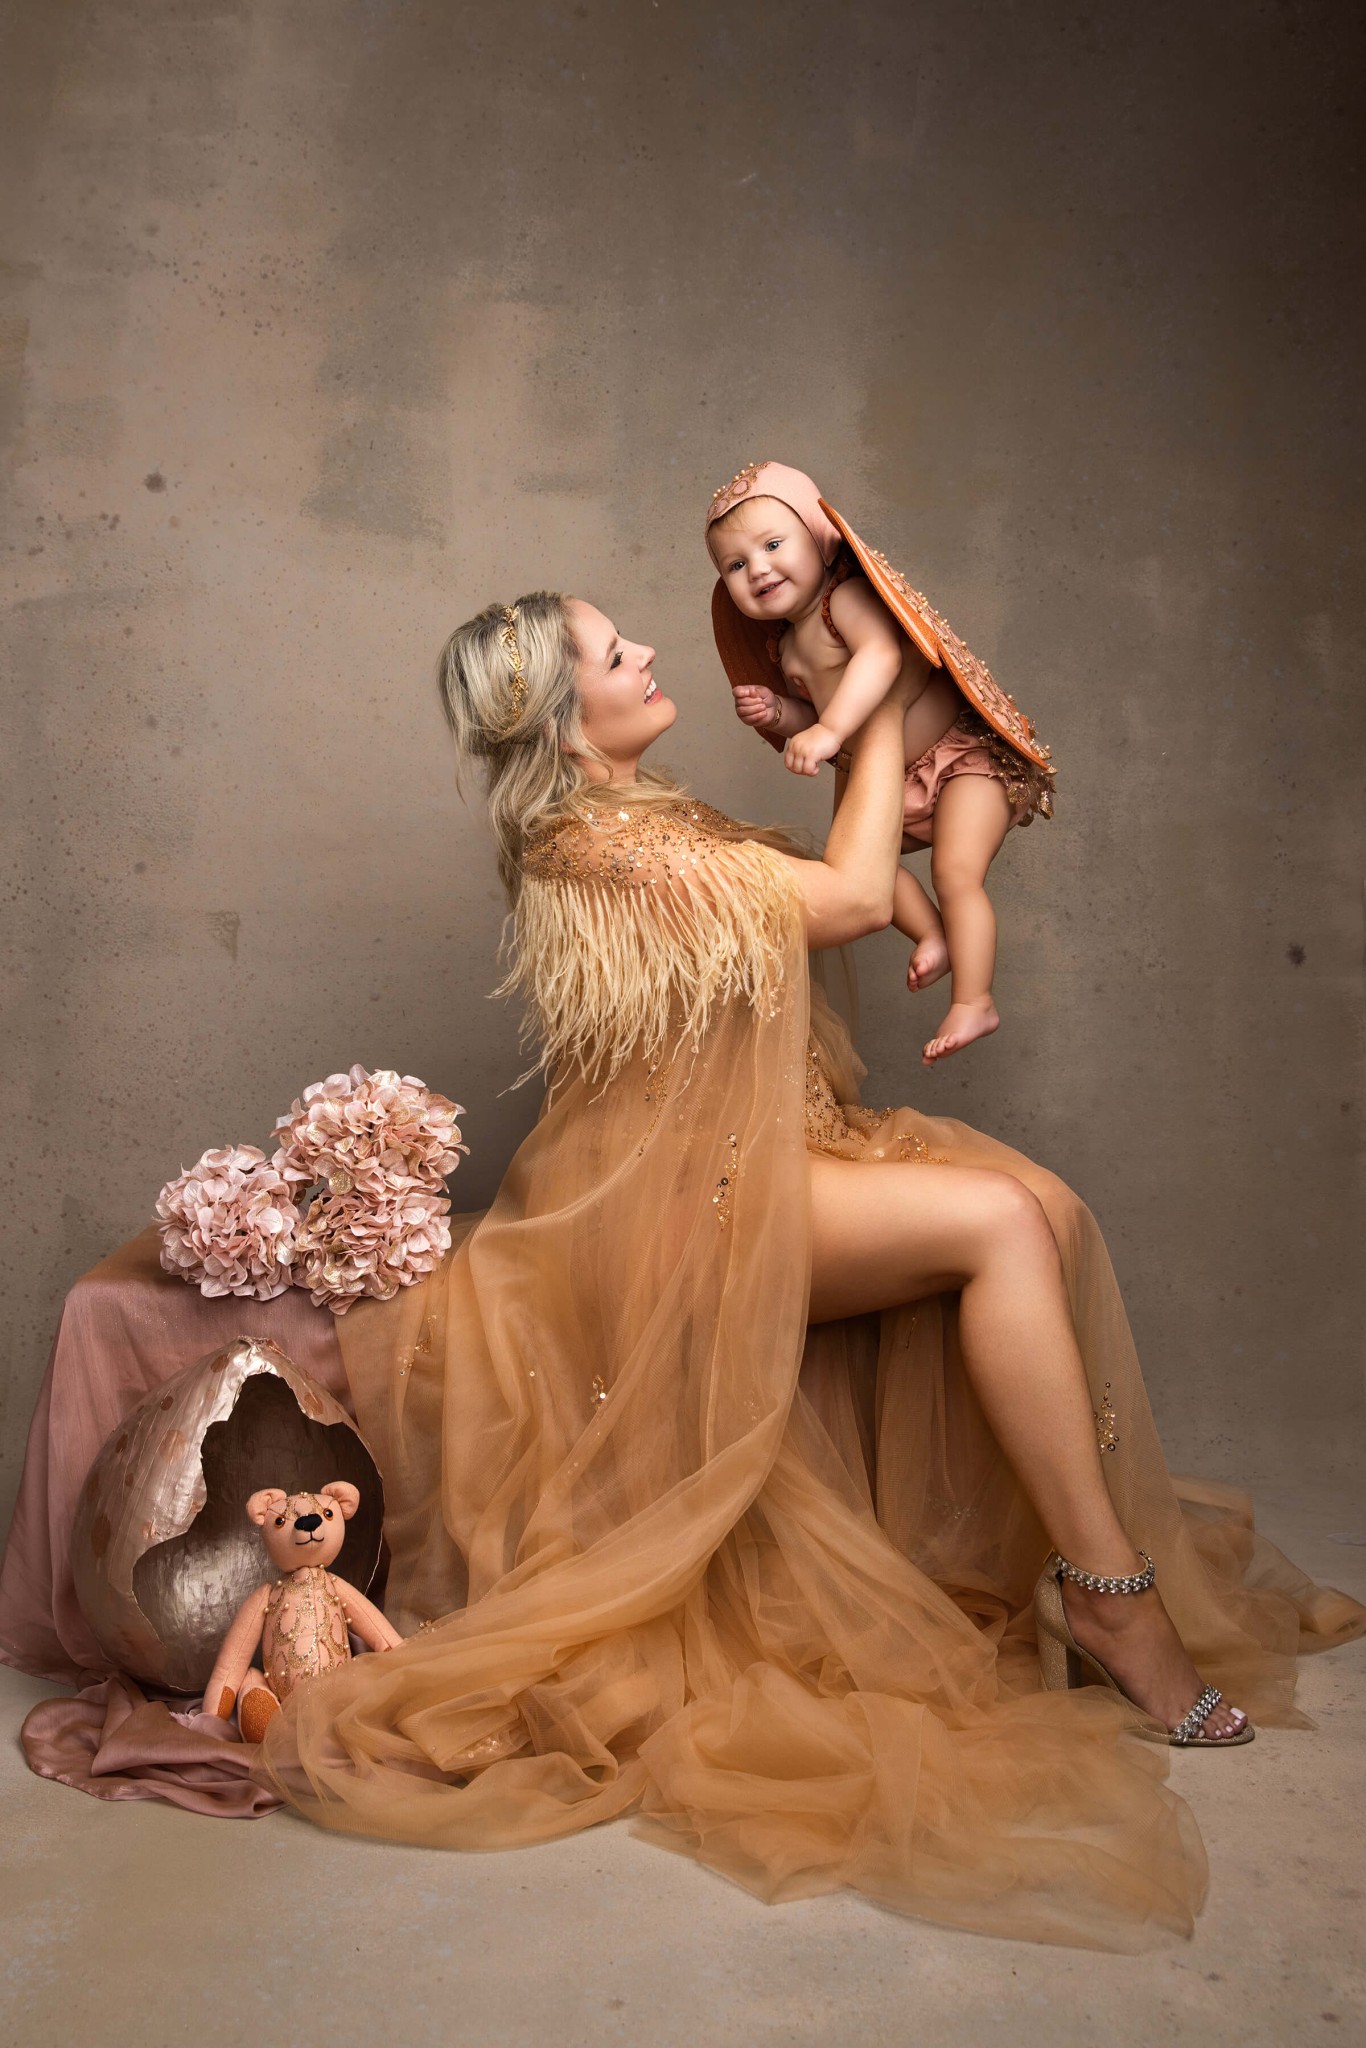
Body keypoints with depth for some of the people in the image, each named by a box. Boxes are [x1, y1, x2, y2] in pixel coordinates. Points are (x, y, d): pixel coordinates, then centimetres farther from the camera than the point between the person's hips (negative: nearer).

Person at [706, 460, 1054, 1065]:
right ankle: (933, 937, 11)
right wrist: (779, 714, -1)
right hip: (894, 782, 9)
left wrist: (830, 729, -48)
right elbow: (815, 717, 21)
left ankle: (973, 1002, -10)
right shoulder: (784, 648, 9)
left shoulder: (847, 598, -18)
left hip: (964, 755, -9)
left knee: (956, 871, -17)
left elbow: (882, 654, -38)